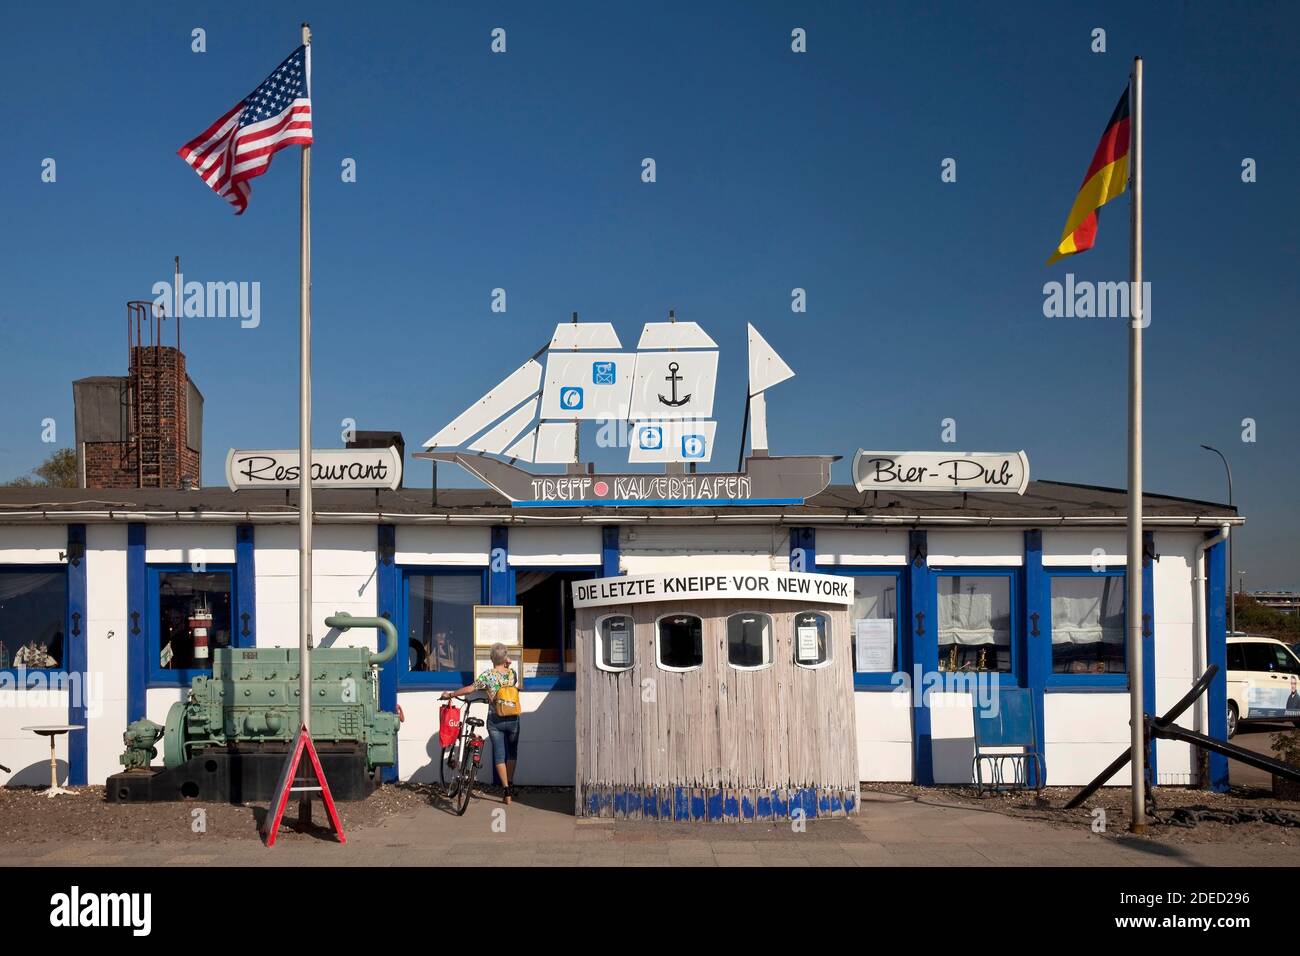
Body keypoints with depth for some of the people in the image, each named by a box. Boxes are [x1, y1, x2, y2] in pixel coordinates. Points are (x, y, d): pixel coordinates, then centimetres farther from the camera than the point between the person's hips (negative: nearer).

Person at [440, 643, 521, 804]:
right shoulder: (512, 673, -2)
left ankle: (506, 790, 1)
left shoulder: (488, 675, -10)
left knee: (499, 755, 5)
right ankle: (510, 786, 18)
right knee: (512, 753, 17)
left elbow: (470, 688, -13)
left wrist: (450, 694, -1)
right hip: (512, 719, 2)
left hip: (495, 721, -2)